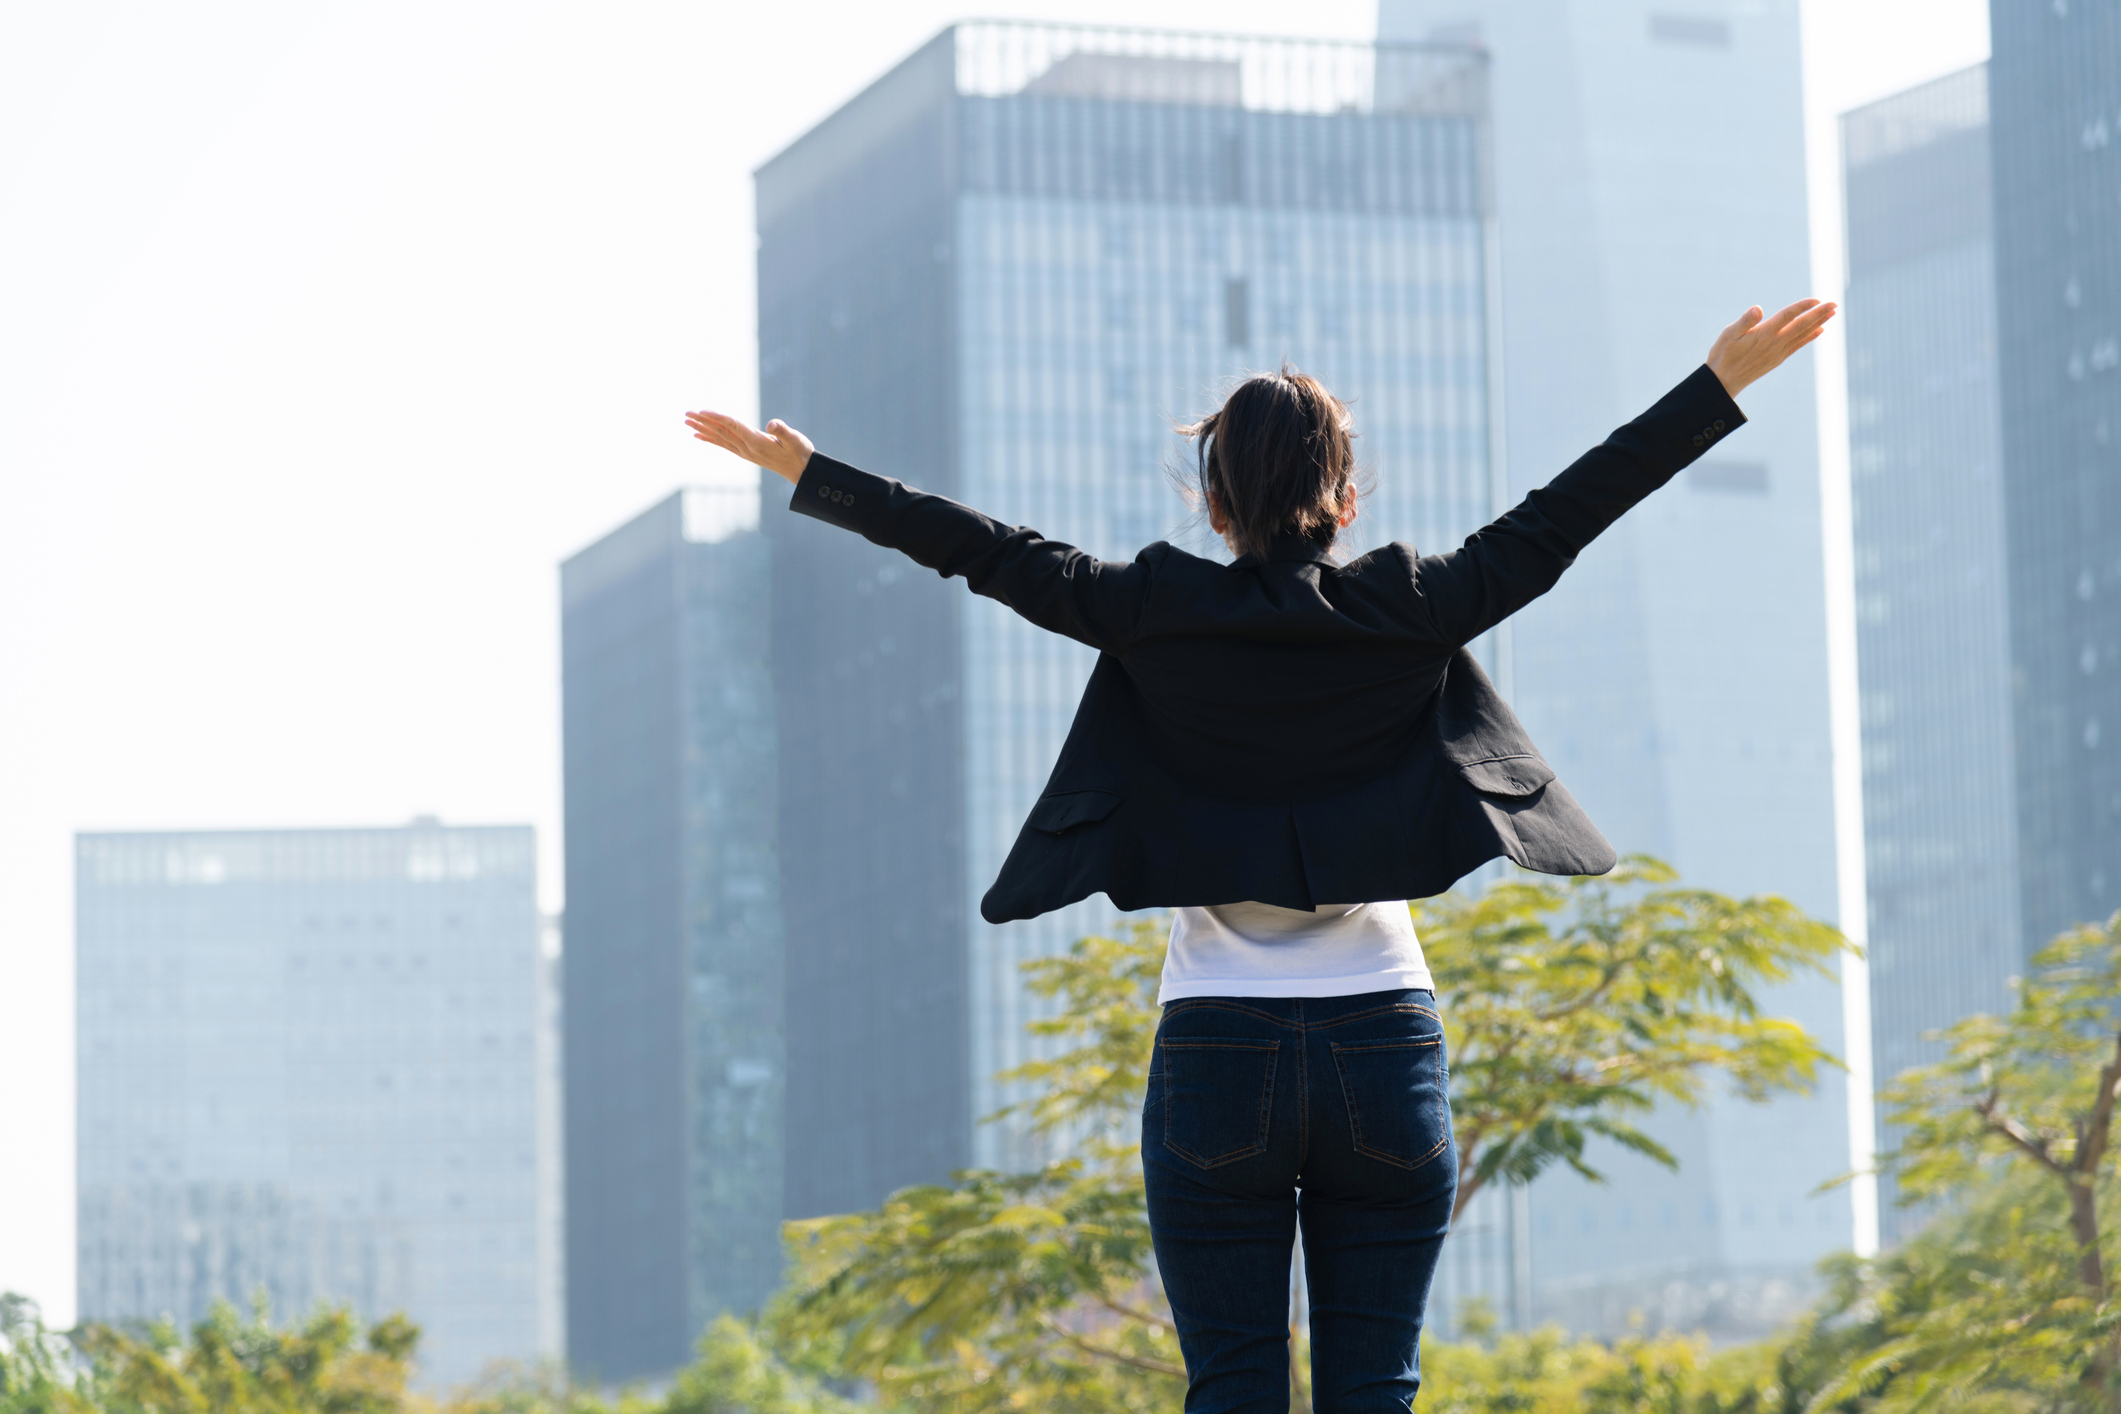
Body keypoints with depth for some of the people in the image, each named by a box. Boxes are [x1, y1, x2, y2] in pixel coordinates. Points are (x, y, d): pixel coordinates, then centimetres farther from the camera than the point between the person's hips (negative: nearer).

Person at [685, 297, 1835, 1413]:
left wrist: (805, 473, 15)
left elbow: (986, 551, 5)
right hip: (1385, 1048, 1)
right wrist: (1722, 385, 10)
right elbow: (1558, 519, 4)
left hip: (1217, 1055, 0)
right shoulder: (1408, 612, -1)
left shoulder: (1157, 614, -2)